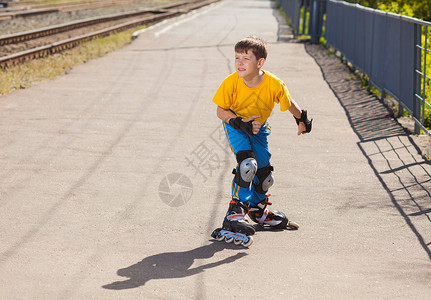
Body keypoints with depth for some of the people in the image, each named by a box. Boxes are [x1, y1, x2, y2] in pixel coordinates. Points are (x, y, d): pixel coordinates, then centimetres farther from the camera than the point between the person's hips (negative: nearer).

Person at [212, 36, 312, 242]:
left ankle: (258, 210, 36)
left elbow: (289, 104, -6)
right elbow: (221, 111, -17)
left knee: (264, 173, 9)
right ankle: (235, 212, -19)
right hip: (235, 125, -3)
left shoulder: (274, 85, -27)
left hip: (258, 127, 3)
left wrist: (302, 120, 6)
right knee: (247, 164, -25)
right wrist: (241, 123, -30)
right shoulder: (231, 83, -28)